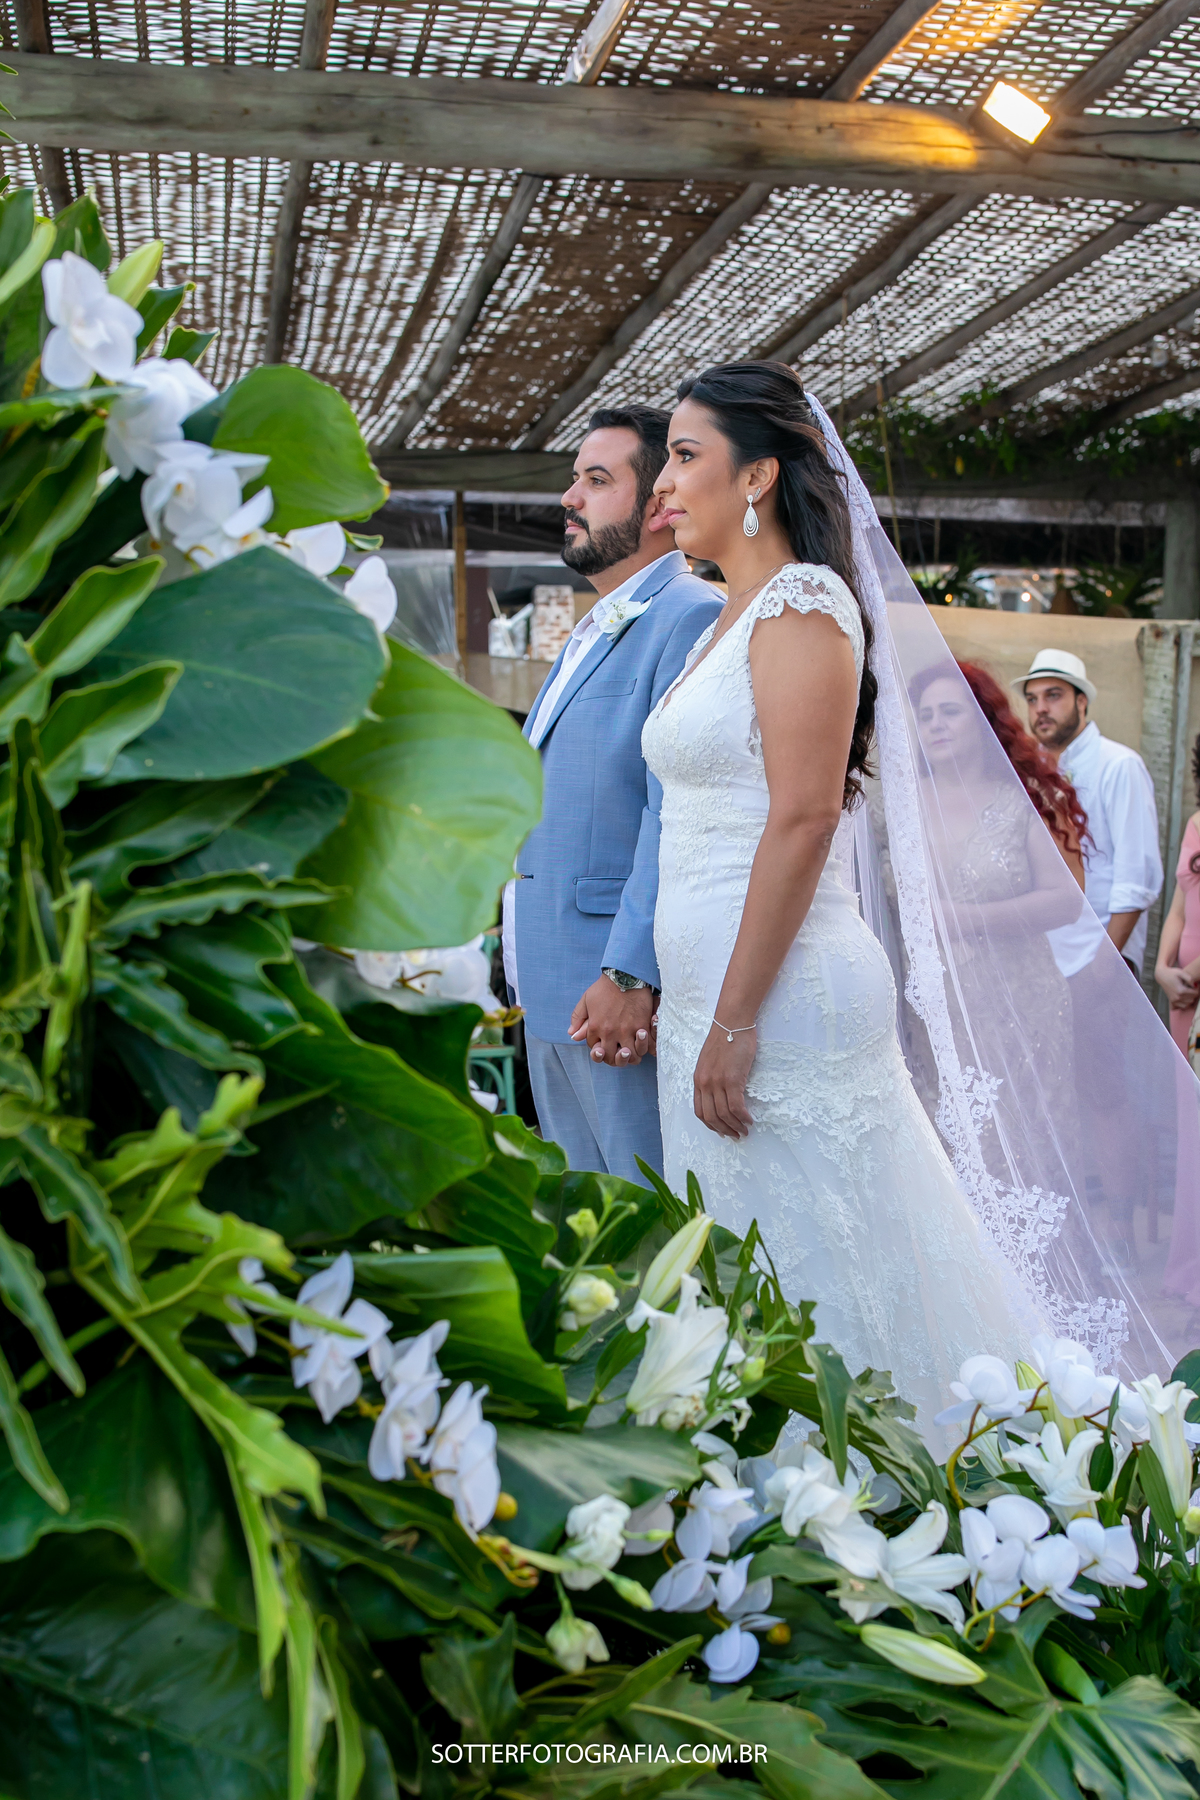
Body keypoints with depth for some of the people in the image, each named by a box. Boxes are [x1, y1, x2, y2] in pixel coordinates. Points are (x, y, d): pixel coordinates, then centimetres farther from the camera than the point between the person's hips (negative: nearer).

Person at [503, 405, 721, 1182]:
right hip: (552, 990, 10)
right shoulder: (590, 633, 20)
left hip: (623, 987, -10)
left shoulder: (694, 616, -12)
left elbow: (677, 814, -21)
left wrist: (632, 976, -25)